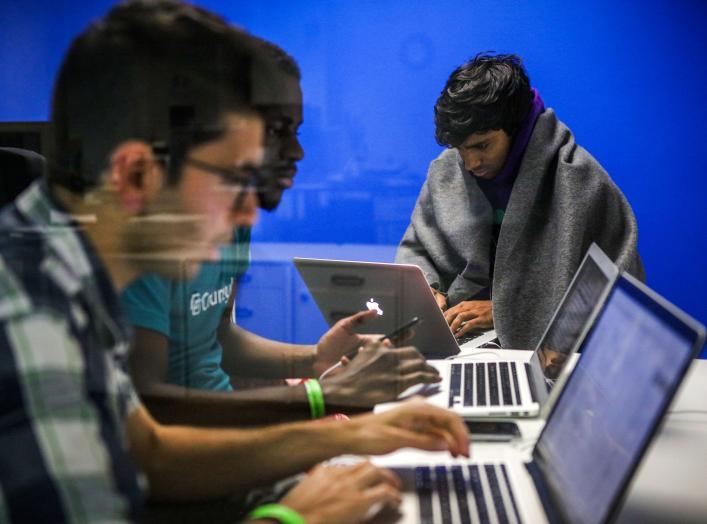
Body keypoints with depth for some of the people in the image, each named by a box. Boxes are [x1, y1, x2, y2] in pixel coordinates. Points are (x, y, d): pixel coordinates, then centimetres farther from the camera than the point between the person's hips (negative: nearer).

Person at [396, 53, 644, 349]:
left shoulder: (580, 182, -12)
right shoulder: (445, 171, 7)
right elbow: (414, 249, 20)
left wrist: (507, 310, -16)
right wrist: (426, 289, -3)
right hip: (454, 335, 7)